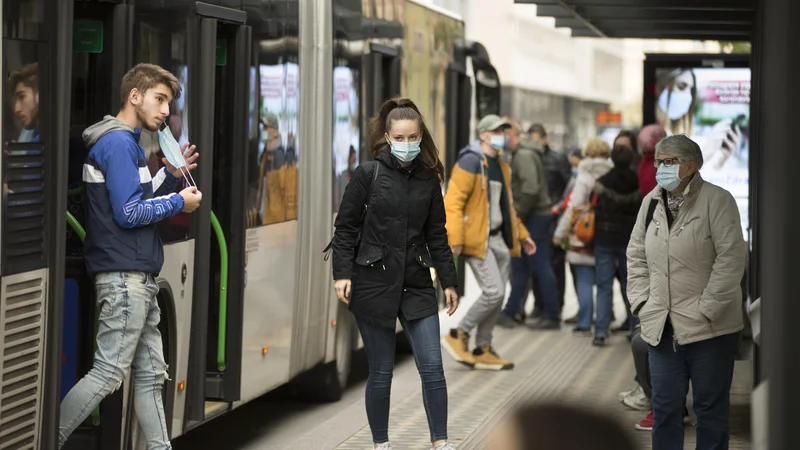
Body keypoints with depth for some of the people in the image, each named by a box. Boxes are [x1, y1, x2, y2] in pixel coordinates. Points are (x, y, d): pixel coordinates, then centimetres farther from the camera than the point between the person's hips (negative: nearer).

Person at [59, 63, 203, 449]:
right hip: (124, 276, -10)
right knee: (108, 373, -9)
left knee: (150, 373, 11)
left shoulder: (128, 142, 17)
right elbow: (128, 214, -18)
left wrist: (169, 175, 9)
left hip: (138, 278, 10)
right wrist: (178, 203, -7)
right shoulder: (118, 143, -13)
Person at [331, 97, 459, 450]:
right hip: (373, 284, -3)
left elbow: (436, 234, 10)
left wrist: (448, 281, 8)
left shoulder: (428, 178, 5)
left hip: (417, 286, 3)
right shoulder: (368, 173, -5)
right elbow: (345, 227, -3)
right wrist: (342, 273, -12)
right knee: (381, 372, 4)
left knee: (432, 366, -4)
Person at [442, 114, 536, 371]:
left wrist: (521, 235, 24)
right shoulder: (470, 162, -10)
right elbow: (453, 202, -17)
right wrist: (455, 238, -24)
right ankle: (458, 336, 0)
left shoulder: (501, 167, 18)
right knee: (493, 292, -15)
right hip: (477, 240, -9)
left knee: (497, 296, 7)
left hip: (499, 239, 9)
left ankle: (482, 350, 16)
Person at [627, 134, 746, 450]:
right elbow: (637, 255, 15)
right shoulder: (651, 202, 9)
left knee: (711, 408, 5)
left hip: (708, 328, -5)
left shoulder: (716, 200, -9)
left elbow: (732, 257, -13)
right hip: (662, 327, 5)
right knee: (665, 407, 9)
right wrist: (641, 302, 4)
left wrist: (706, 309, -15)